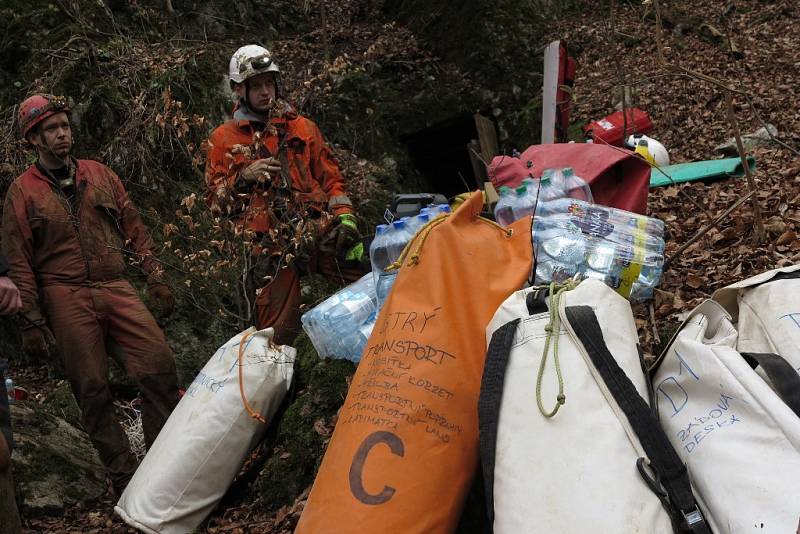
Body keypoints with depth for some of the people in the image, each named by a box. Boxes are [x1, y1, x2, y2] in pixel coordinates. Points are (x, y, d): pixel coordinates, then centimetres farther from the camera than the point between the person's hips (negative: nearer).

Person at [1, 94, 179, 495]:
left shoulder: (99, 175, 12)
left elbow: (134, 229, 16)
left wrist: (156, 278, 9)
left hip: (115, 287, 3)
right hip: (66, 298, -2)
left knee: (159, 363, -14)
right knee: (93, 391, -2)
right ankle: (124, 477, 9)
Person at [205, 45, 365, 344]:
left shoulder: (302, 127, 21)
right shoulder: (224, 139, 15)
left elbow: (330, 177, 19)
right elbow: (214, 199, 12)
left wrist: (345, 217, 4)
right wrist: (243, 177, -6)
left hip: (319, 231, 2)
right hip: (270, 246, -1)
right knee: (277, 332, -8)